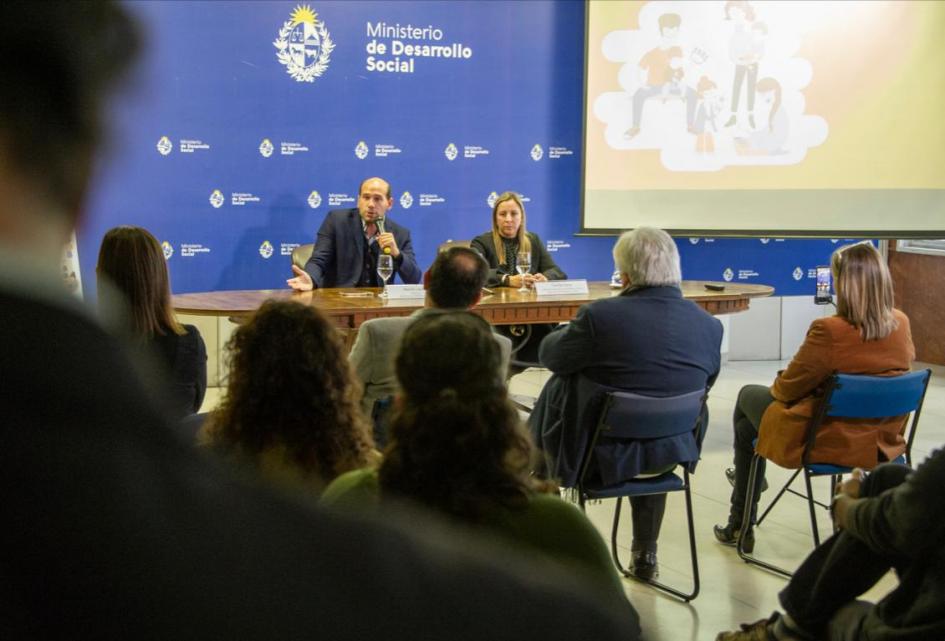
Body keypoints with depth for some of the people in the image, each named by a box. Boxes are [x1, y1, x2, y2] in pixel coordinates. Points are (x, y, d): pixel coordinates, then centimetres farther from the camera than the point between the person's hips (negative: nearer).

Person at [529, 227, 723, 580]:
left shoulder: (601, 315, -23)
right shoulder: (710, 325, -9)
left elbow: (550, 356, -7)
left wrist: (572, 329, 16)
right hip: (672, 452, 4)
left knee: (555, 388, 23)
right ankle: (645, 555, 44)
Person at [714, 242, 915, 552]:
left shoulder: (830, 331, -29)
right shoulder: (902, 324, -9)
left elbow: (787, 389, -16)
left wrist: (778, 383, 9)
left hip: (823, 442, -7)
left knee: (748, 396, 23)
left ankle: (740, 526, 35)